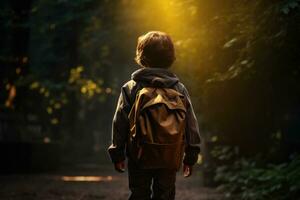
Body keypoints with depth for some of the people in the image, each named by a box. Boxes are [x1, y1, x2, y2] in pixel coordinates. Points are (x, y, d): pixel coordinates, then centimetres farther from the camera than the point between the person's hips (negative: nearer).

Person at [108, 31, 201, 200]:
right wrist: (190, 157, 9)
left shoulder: (130, 88, -8)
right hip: (170, 159, 1)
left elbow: (120, 123, -5)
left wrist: (117, 154, 6)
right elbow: (191, 124, 0)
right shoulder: (179, 89, -4)